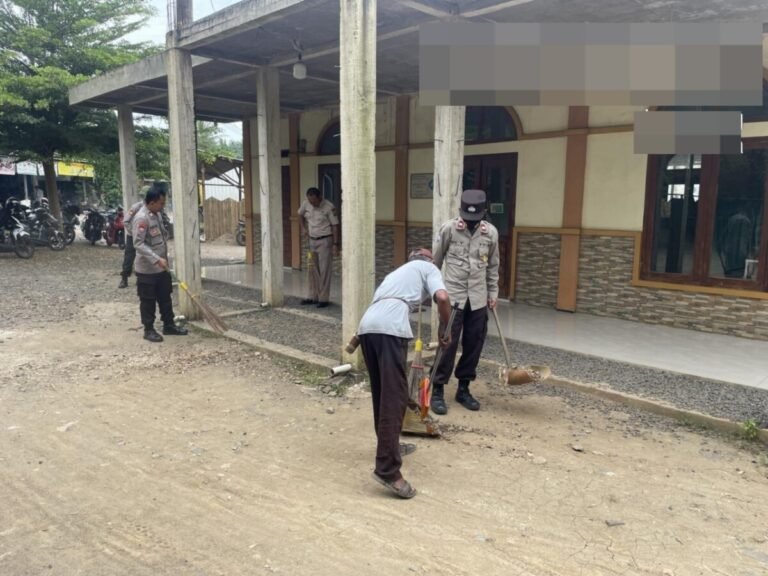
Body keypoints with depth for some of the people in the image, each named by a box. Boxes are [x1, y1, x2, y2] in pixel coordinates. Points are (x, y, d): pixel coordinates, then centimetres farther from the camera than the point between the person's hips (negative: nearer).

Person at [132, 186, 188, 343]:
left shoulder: (157, 214, 8)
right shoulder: (141, 218, -20)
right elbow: (138, 243, -26)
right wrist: (157, 259, -31)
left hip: (161, 267, 9)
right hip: (147, 268, -9)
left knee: (165, 297, 15)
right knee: (148, 301, 4)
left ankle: (169, 325, 26)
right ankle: (149, 330, 14)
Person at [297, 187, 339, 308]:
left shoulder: (329, 207, -16)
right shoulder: (306, 204, 0)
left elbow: (335, 225, -13)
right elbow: (300, 214, 20)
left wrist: (335, 244, -17)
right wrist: (303, 228, 5)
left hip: (325, 241, -6)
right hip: (312, 240, 6)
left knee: (325, 270, -3)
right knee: (313, 270, 10)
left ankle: (323, 298, 2)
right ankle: (313, 296, 19)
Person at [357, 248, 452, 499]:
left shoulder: (398, 271, 41)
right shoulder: (428, 267, 21)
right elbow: (442, 298, -1)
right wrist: (445, 330, 15)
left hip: (366, 326, 7)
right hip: (389, 327, -7)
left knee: (382, 392, 21)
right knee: (394, 396, -9)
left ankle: (390, 446, 35)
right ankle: (387, 469, -12)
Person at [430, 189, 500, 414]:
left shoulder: (491, 232, 1)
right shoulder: (448, 228, -8)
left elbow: (493, 266, 12)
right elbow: (435, 261, 1)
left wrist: (493, 293, 11)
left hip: (478, 299, 4)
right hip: (452, 297, -3)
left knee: (474, 345, 8)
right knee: (448, 344, -3)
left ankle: (463, 389, 22)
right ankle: (437, 391, 7)